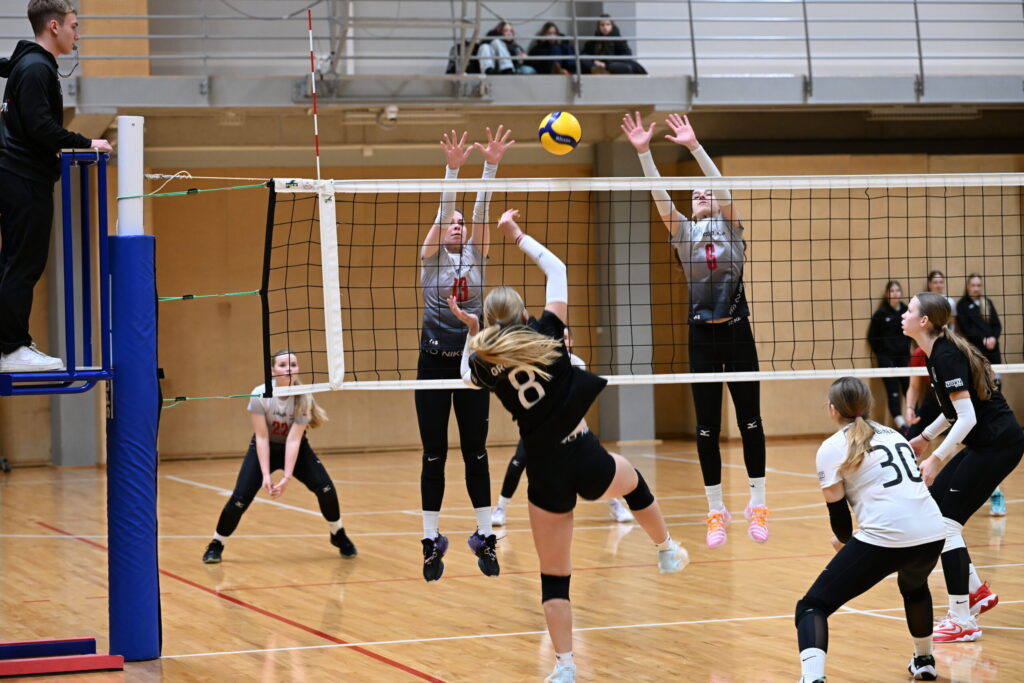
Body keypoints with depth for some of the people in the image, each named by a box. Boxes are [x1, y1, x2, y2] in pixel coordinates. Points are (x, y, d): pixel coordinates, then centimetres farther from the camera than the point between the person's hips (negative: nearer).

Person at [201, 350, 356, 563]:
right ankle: (216, 545, 7)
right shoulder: (260, 395, -26)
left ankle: (338, 535, 10)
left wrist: (287, 477, -34)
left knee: (325, 488, -16)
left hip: (296, 449, 1)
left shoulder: (303, 398, -24)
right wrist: (266, 475, -28)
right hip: (264, 450, -1)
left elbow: (294, 439, -26)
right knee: (240, 499, -15)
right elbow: (261, 437, -23)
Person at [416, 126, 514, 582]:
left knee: (476, 453, 5)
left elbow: (481, 212, -7)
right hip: (435, 363, -2)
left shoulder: (475, 255, 7)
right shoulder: (430, 257, 1)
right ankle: (432, 540, 6)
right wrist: (452, 169, -27)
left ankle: (485, 536, 10)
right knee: (434, 455, 1)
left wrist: (491, 166, -22)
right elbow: (442, 212, -13)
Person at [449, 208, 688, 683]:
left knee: (554, 576, 7)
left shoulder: (485, 362, -1)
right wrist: (517, 237, 19)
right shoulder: (547, 335, -3)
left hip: (545, 474, 0)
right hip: (586, 458, 0)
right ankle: (668, 552, 47)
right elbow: (557, 270, 11)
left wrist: (471, 332, 21)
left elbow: (467, 376, 27)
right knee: (633, 481, 36)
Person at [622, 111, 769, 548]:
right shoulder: (683, 232, 6)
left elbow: (722, 186, -14)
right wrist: (643, 152, -21)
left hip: (737, 335, -2)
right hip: (702, 339, 2)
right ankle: (716, 511, 10)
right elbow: (660, 195, -7)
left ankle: (757, 505, 10)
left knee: (750, 421, 1)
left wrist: (694, 147, -26)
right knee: (707, 428, 2)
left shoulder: (732, 227, 2)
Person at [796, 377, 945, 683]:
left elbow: (837, 510, 6)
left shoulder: (832, 448, 5)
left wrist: (843, 539, 28)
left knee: (812, 607, -1)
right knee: (914, 586, 41)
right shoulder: (894, 435, 23)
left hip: (884, 538, -6)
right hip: (932, 534, 6)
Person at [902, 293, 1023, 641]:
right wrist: (926, 436, 23)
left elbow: (968, 416, -25)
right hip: (984, 444, 10)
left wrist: (937, 458, -25)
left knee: (947, 521, -9)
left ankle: (962, 621, -4)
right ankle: (977, 591, 19)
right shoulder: (936, 353, 9)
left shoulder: (946, 356, -19)